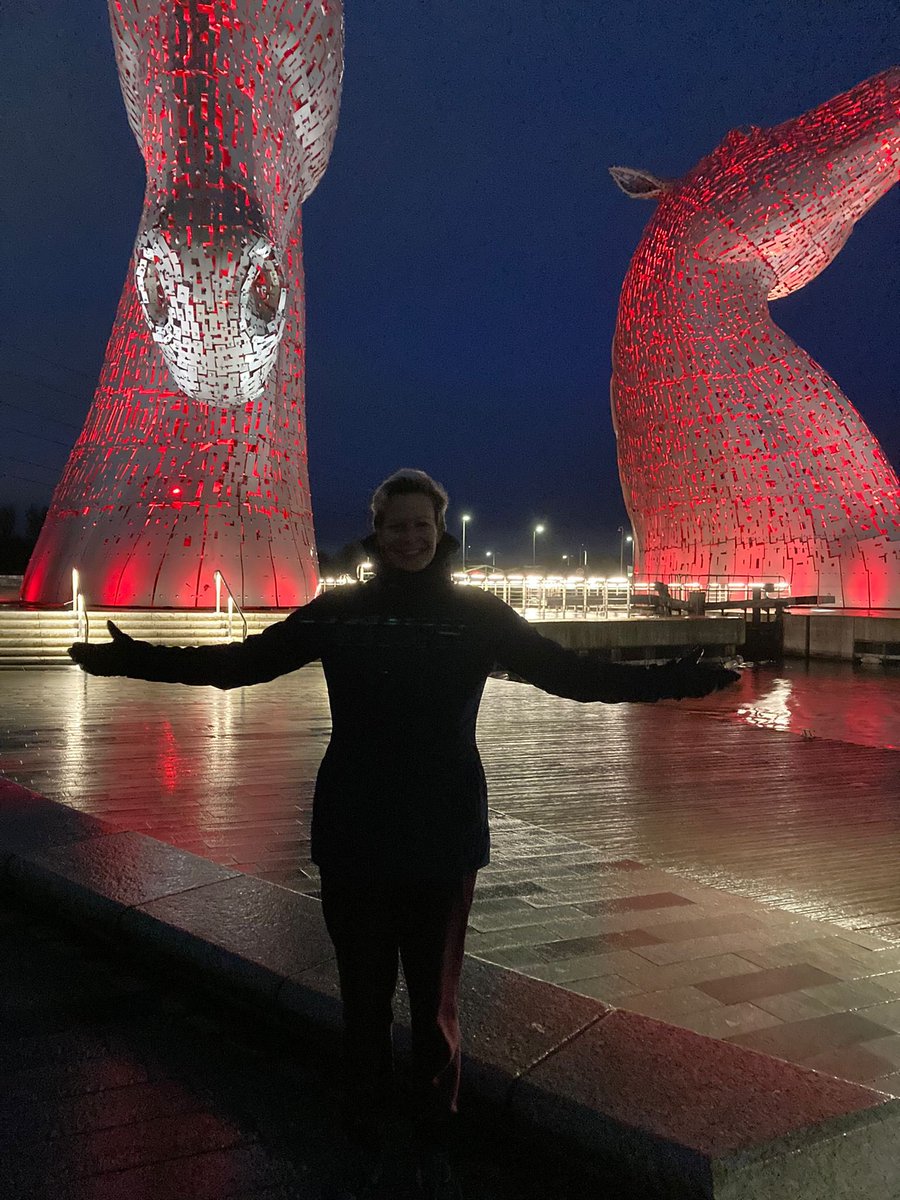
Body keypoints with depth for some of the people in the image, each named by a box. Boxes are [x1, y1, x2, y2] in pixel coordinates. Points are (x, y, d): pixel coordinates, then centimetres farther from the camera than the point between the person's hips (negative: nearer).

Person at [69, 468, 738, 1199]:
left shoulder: (478, 614, -3)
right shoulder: (338, 611, 0)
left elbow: (571, 673, -4)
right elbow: (238, 663, 5)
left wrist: (671, 680, -13)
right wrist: (135, 659, 2)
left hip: (442, 843, -1)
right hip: (351, 840, 1)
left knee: (435, 1003, 10)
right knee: (364, 998, 14)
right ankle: (367, 1132, 36)